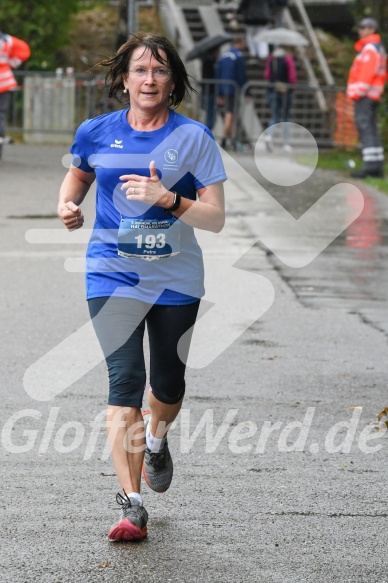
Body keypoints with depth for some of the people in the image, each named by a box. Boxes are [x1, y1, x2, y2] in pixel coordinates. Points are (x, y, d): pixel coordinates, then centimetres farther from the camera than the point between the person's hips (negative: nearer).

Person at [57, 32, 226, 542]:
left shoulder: (194, 137, -4)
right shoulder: (96, 133, 2)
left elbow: (216, 218, -7)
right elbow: (78, 174, 24)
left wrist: (167, 199, -22)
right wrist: (68, 204, 3)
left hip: (176, 279, 1)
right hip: (113, 276, 0)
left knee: (168, 385, 13)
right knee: (125, 381, -14)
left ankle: (156, 439, 49)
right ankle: (131, 504, -14)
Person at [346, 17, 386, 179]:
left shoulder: (369, 48, -11)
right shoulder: (380, 49, 20)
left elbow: (367, 73, -20)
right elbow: (382, 73, 22)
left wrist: (358, 91, -21)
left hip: (364, 94, -11)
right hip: (374, 95, 11)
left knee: (365, 128, -14)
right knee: (372, 130, 12)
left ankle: (370, 164, -21)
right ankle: (377, 166, 11)